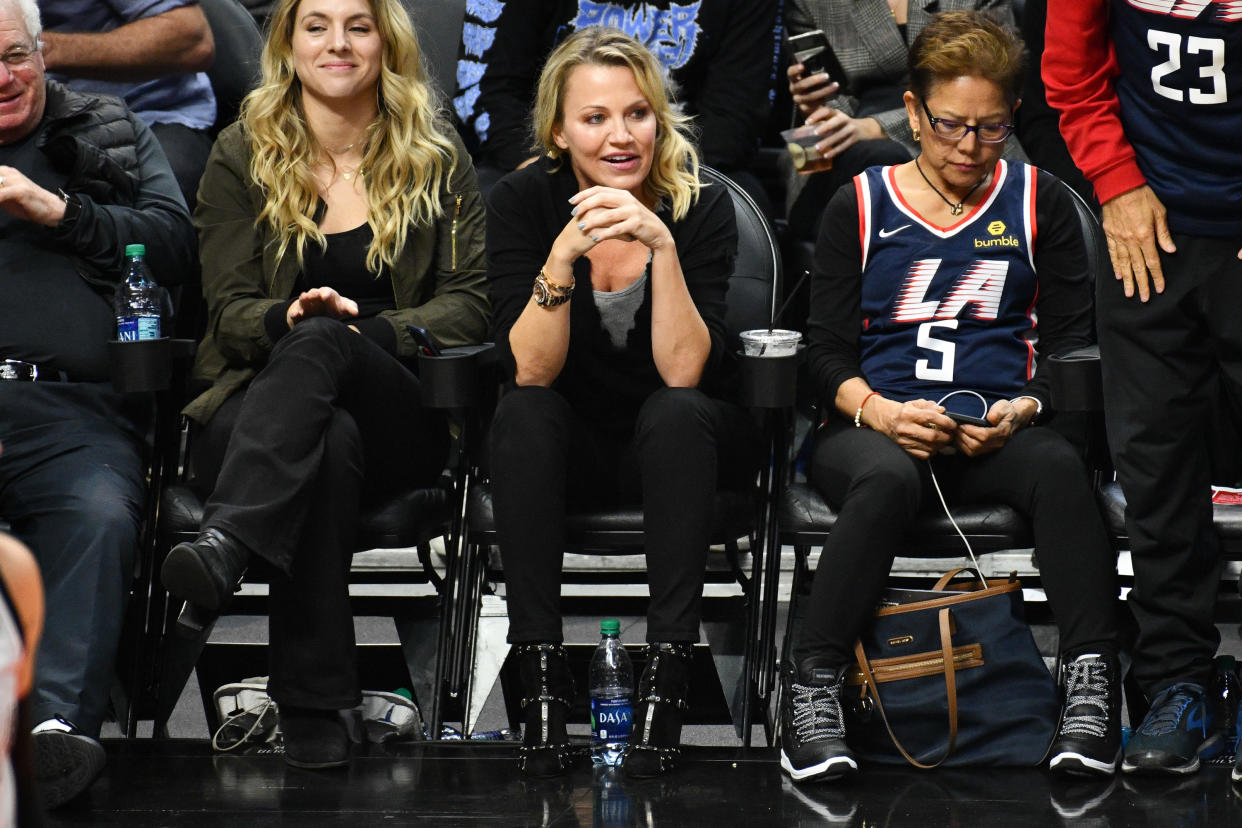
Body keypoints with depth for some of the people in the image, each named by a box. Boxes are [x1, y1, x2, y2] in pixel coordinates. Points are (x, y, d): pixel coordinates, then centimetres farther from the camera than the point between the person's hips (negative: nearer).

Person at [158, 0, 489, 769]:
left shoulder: (436, 158, 11)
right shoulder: (243, 156, 11)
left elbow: (470, 302, 2)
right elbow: (229, 313, 5)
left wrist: (360, 329, -15)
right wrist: (287, 317, -19)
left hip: (400, 416, 0)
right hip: (259, 401, 0)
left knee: (322, 345, -36)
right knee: (330, 442, -39)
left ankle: (226, 541, -60)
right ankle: (313, 702, -45)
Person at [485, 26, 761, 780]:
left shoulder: (702, 206, -13)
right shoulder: (524, 201, -10)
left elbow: (684, 373, -22)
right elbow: (531, 371, -19)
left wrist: (661, 245, -33)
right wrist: (564, 254, -34)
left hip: (673, 446, -1)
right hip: (571, 448, 1)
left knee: (677, 414, -33)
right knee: (522, 414, -31)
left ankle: (669, 670, -34)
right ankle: (542, 671, -31)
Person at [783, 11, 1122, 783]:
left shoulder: (1041, 204, 14)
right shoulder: (861, 205, 12)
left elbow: (1072, 342, 11)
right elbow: (828, 349, 8)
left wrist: (1022, 410, -10)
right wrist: (878, 410, -13)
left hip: (999, 432, 1)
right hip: (877, 424, -1)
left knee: (1060, 466, -35)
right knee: (888, 477, -38)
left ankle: (1092, 679, -35)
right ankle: (813, 686, -34)